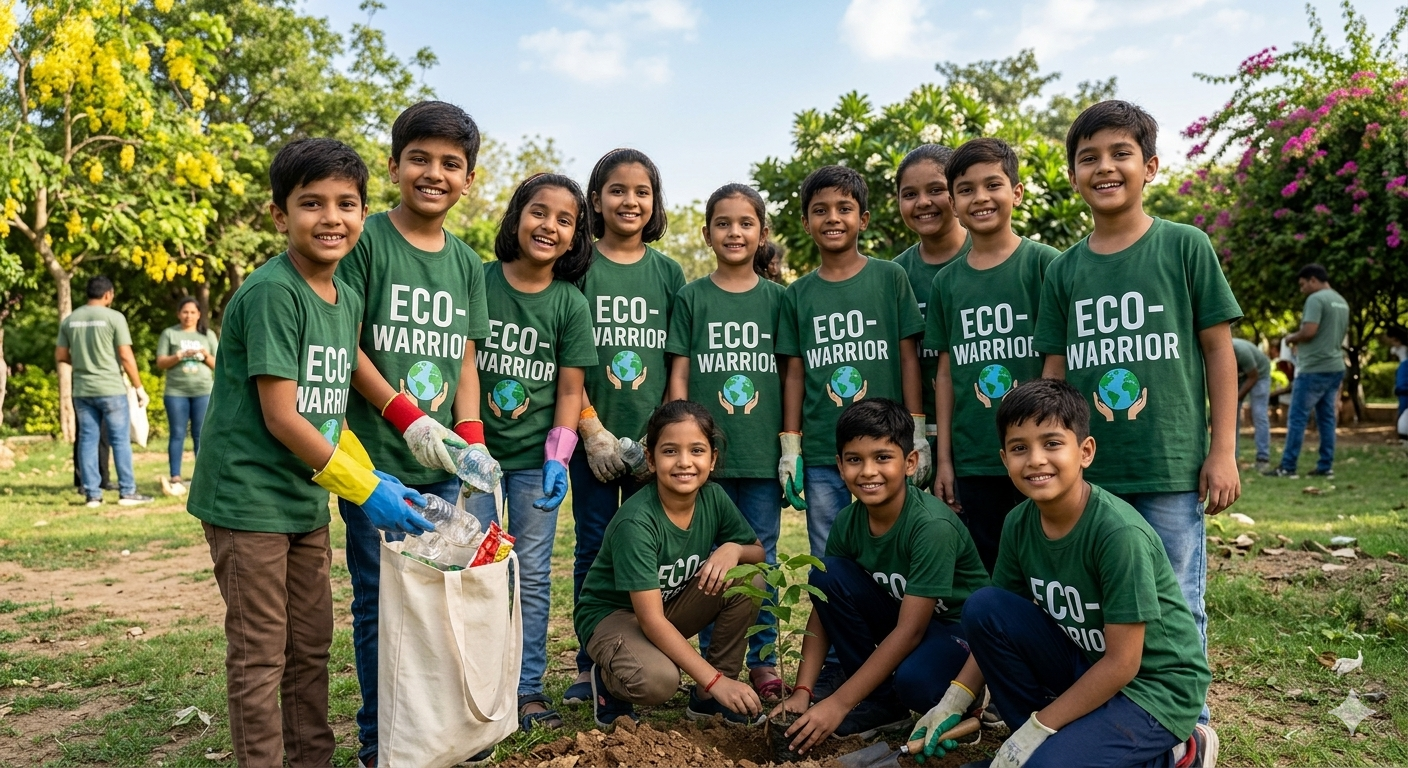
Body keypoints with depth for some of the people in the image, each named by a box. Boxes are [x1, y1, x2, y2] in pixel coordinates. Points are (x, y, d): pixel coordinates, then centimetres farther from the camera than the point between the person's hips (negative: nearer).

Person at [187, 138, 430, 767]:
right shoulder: (272, 293, -18)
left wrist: (372, 476, -1)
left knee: (311, 643, 16)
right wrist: (363, 489, -17)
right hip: (249, 498, -8)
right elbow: (280, 417, -19)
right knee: (260, 654, 3)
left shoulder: (347, 299, 6)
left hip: (306, 501, 8)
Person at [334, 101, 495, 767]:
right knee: (380, 604, 4)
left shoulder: (467, 263, 13)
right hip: (376, 458, -4)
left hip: (446, 463, 5)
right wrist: (409, 417, -13)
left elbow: (464, 357, 12)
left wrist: (471, 438, 0)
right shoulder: (367, 241, -4)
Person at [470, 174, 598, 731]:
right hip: (474, 450, -1)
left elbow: (570, 388, 1)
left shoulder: (571, 304, 0)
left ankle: (528, 688, 20)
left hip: (535, 457, 1)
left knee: (533, 574, 8)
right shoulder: (476, 282, -4)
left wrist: (557, 455, -8)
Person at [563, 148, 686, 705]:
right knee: (594, 548, 5)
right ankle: (590, 666, 17)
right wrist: (593, 431, -9)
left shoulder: (668, 272, 8)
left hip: (653, 438, 2)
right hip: (595, 436, -2)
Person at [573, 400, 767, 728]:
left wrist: (733, 549, -25)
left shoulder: (713, 498, -13)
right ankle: (609, 682, 1)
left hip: (672, 606, 6)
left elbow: (759, 553, 0)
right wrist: (714, 679, -35)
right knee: (657, 679, -37)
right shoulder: (636, 522, -30)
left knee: (749, 581, -18)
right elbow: (651, 619, -32)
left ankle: (707, 699, -3)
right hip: (612, 614, -6)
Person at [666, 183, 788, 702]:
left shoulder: (777, 299, 7)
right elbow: (678, 375, 3)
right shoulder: (691, 298, 5)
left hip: (763, 452, 1)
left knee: (760, 557, 8)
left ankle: (763, 663, 19)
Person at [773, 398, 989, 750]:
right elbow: (823, 608, -6)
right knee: (827, 574, -18)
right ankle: (881, 702, -5)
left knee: (914, 681, -38)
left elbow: (910, 630, -29)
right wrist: (802, 692, -17)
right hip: (899, 617, 6)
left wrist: (838, 704, -30)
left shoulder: (932, 525, -29)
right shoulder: (847, 522, -11)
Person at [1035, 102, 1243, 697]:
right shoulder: (1064, 270, 7)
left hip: (1172, 469, -3)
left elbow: (1218, 348, 0)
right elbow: (1055, 370, 9)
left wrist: (1223, 451, -4)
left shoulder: (1185, 247, 0)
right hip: (1088, 473, 3)